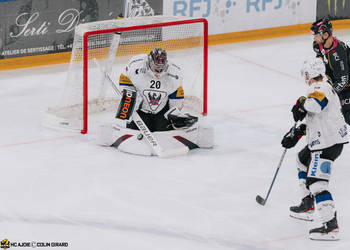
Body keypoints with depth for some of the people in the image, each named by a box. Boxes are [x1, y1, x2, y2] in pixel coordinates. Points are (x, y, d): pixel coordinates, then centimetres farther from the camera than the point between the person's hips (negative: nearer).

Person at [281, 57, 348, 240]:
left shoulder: (319, 89, -16)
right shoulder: (325, 87, 17)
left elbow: (317, 103, -42)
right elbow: (313, 119, 23)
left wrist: (301, 104, -21)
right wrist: (296, 133, 16)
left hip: (327, 144, -11)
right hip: (328, 139, 11)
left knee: (316, 181, -15)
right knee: (303, 160, 32)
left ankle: (330, 225, -22)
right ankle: (307, 206, 38)